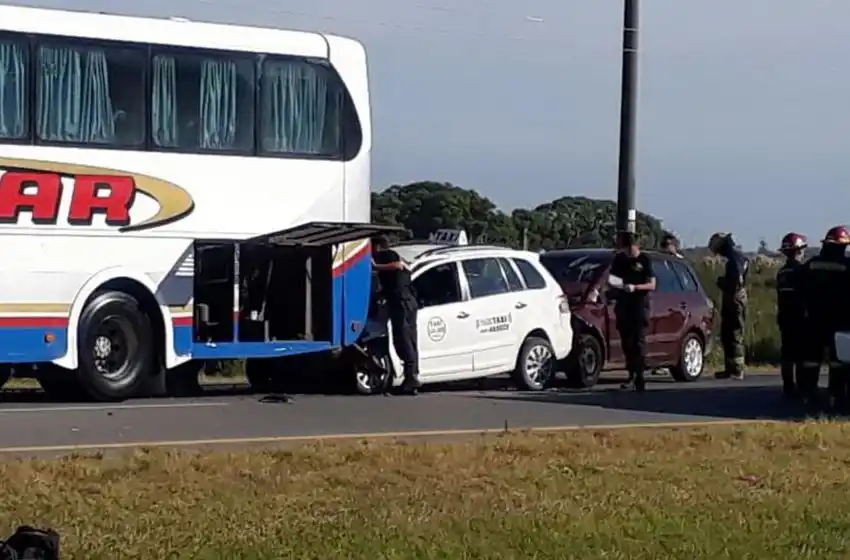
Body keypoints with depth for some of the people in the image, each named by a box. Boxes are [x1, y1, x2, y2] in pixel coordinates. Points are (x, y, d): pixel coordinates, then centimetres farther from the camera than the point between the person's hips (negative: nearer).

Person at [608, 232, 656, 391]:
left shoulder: (644, 260, -3)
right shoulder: (619, 259, 10)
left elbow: (652, 285, -6)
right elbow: (612, 278, 17)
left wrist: (635, 287, -20)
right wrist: (615, 283, -7)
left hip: (639, 305, -5)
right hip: (623, 305, 5)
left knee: (639, 341, -9)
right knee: (627, 342, 6)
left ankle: (639, 377, -12)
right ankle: (632, 375, 13)